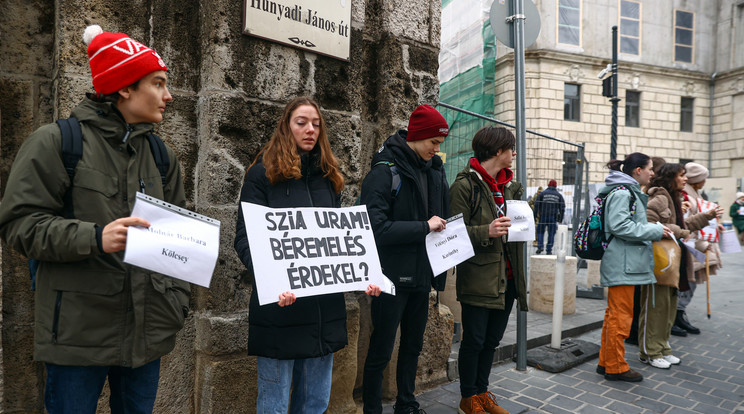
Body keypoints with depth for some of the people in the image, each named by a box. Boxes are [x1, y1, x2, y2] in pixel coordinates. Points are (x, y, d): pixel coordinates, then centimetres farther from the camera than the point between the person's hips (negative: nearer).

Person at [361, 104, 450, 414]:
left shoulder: (435, 171, 7)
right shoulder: (384, 171, -14)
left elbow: (442, 217, 18)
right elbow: (375, 228, -23)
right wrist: (424, 226, -20)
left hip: (421, 275, 7)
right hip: (392, 279, -7)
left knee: (413, 345, 20)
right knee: (381, 350, 6)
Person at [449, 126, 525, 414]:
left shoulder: (510, 186, 14)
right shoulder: (465, 185, -10)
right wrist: (487, 232, -26)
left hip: (507, 277, 7)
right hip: (478, 278, -7)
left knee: (492, 339, 16)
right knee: (474, 339, 4)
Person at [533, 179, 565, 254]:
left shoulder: (542, 193, 3)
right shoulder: (559, 195, 7)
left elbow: (536, 205, -2)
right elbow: (562, 207, 6)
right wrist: (560, 219, 10)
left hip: (543, 216, 0)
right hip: (553, 217, 1)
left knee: (540, 231, 11)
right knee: (551, 233, 5)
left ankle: (540, 246, -4)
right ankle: (549, 250, 3)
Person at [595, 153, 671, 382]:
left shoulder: (629, 191, 19)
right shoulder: (621, 192, -14)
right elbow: (619, 226, -22)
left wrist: (651, 227, 12)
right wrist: (655, 231, -15)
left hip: (624, 263, 11)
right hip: (622, 263, -11)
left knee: (613, 314, 16)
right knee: (620, 316, -3)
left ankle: (606, 362, 26)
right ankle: (615, 367, 8)